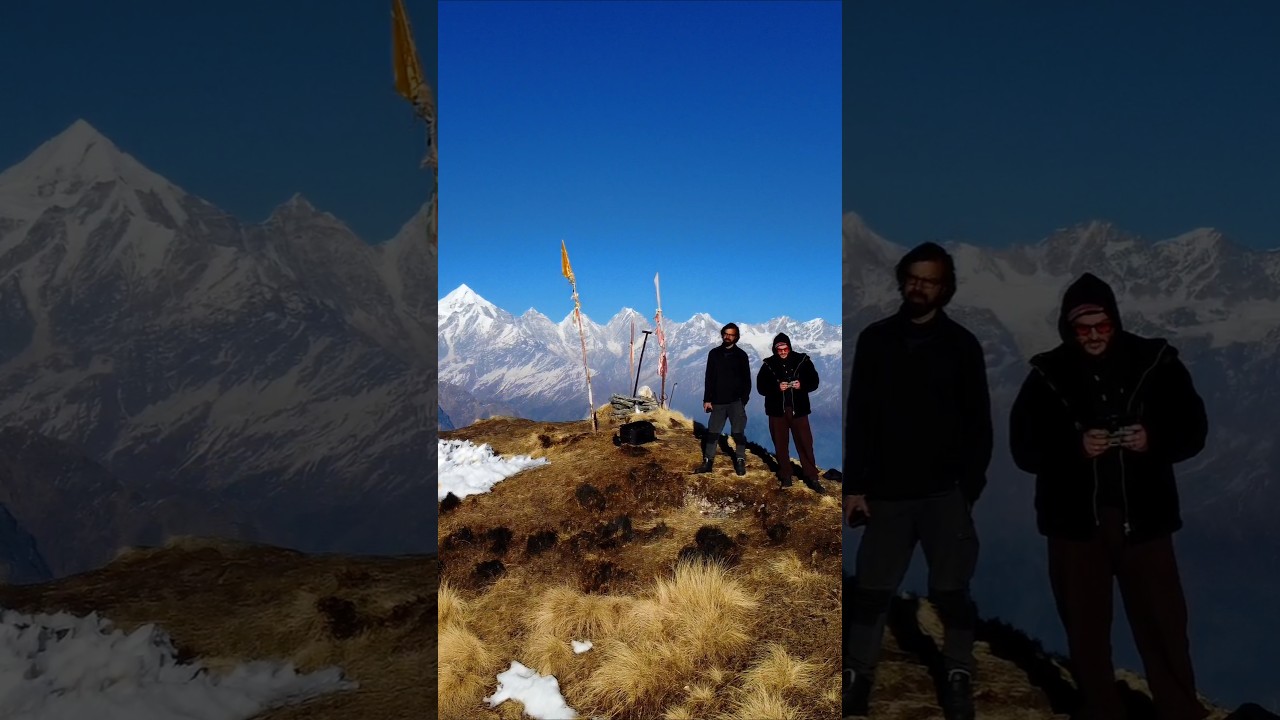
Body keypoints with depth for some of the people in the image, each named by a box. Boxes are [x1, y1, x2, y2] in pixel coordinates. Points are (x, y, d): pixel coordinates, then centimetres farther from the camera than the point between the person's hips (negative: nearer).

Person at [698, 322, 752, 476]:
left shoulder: (741, 355, 1)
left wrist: (744, 400, -7)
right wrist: (707, 399, 1)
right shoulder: (714, 353, 7)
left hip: (736, 401, -2)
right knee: (712, 432, 4)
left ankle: (740, 462, 8)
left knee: (738, 432, 0)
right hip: (718, 401, 2)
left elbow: (746, 380, 2)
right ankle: (708, 462, 11)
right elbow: (709, 378, 7)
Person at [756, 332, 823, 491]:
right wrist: (777, 387, -19)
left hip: (798, 409, -1)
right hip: (777, 410, 1)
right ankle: (785, 475, 19)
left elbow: (814, 381, 3)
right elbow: (760, 387, -1)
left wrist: (802, 385, -18)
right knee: (781, 444, 8)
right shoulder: (768, 364, 0)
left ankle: (812, 477, 5)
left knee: (805, 444, -1)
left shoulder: (802, 360, -1)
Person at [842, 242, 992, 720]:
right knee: (871, 591, 6)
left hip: (944, 492, -1)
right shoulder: (875, 339, 5)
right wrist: (855, 485, -1)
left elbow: (978, 423, 3)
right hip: (887, 492, 1)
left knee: (952, 592, 4)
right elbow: (858, 417, 4)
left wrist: (970, 489, -4)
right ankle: (857, 677, 19)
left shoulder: (962, 345, 2)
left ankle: (958, 678, 22)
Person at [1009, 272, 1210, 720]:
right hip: (1075, 519, 1)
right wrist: (1075, 446, -20)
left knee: (1163, 625, 5)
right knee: (1086, 628, 12)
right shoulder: (1048, 375, -2)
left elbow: (1193, 430, 4)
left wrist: (1153, 440, -16)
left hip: (1142, 517, 0)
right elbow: (1024, 448, -3)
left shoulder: (1154, 363, -1)